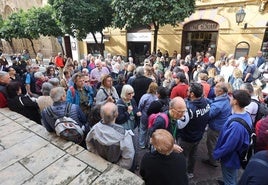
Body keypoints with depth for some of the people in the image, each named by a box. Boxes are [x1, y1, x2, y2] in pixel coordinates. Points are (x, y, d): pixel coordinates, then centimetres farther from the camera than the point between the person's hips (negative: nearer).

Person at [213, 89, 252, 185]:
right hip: (236, 155, 8)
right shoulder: (246, 115, -9)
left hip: (230, 158, -8)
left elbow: (229, 145, -31)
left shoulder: (236, 124, -41)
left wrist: (216, 154, -14)